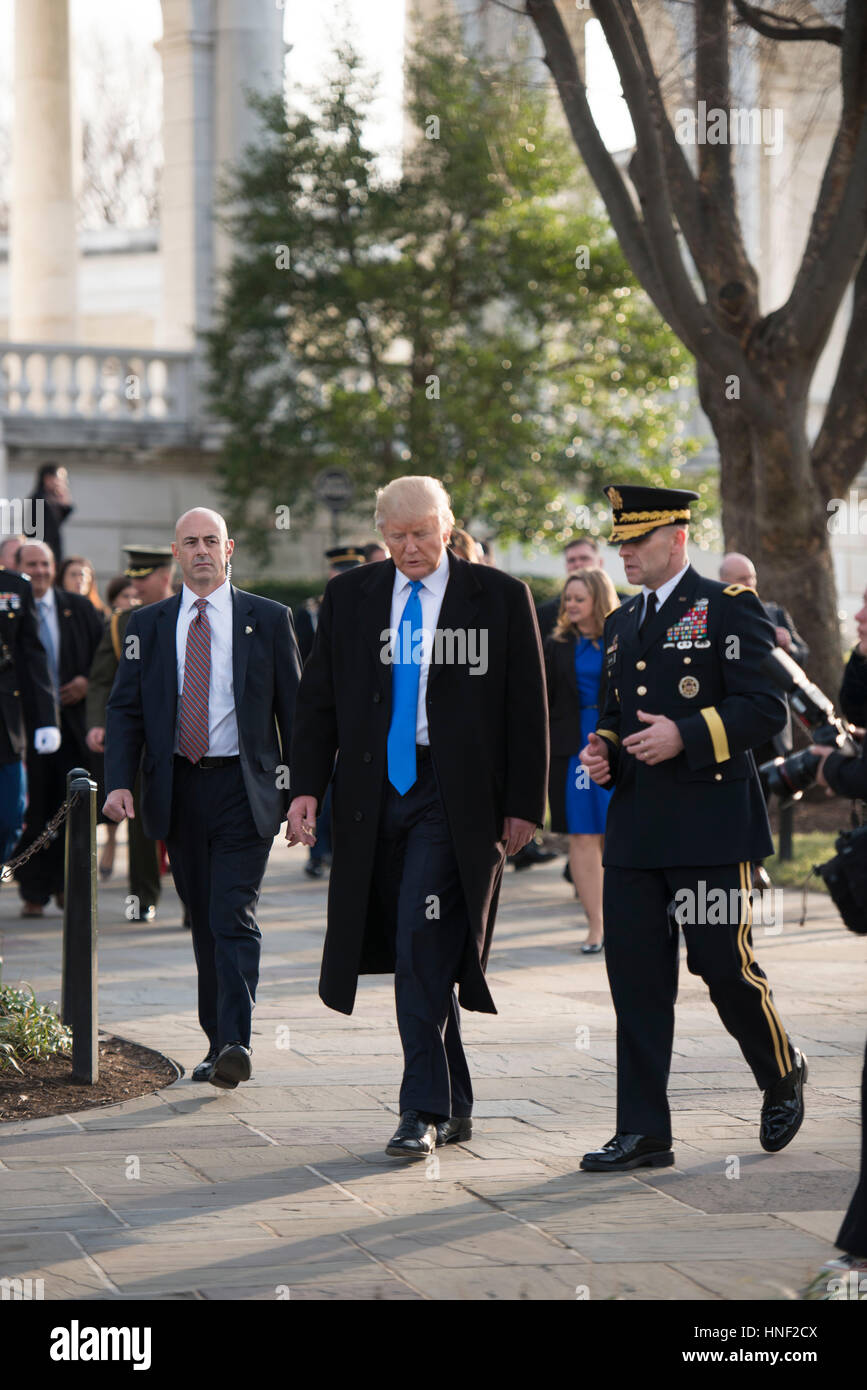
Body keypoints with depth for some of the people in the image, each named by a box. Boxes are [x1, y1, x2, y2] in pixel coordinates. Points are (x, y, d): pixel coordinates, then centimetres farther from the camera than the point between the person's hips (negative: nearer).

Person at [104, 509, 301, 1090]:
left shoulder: (269, 620, 4)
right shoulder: (148, 624, 9)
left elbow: (296, 708, 5)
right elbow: (125, 708, 7)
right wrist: (120, 781, -7)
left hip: (245, 788, -3)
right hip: (179, 790, 3)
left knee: (234, 917, -13)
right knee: (204, 921, 9)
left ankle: (237, 1044, -19)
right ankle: (218, 1042, 17)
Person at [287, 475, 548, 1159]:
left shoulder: (499, 597, 1)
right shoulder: (349, 597, 10)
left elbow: (527, 707, 1)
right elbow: (319, 698, 11)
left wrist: (523, 803, -3)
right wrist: (307, 788, 1)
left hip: (454, 798, -4)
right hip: (375, 793, 4)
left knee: (423, 946, -14)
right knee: (413, 953, 8)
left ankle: (425, 1113, -10)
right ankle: (455, 1106, 20)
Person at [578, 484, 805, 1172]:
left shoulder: (731, 608, -4)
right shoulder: (623, 625, 17)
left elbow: (766, 705, -12)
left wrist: (686, 736, -21)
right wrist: (601, 748, 6)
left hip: (710, 826, -6)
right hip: (635, 828, 6)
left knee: (725, 965, -2)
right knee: (636, 978, 1)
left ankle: (784, 1075, 26)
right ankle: (644, 1133, 4)